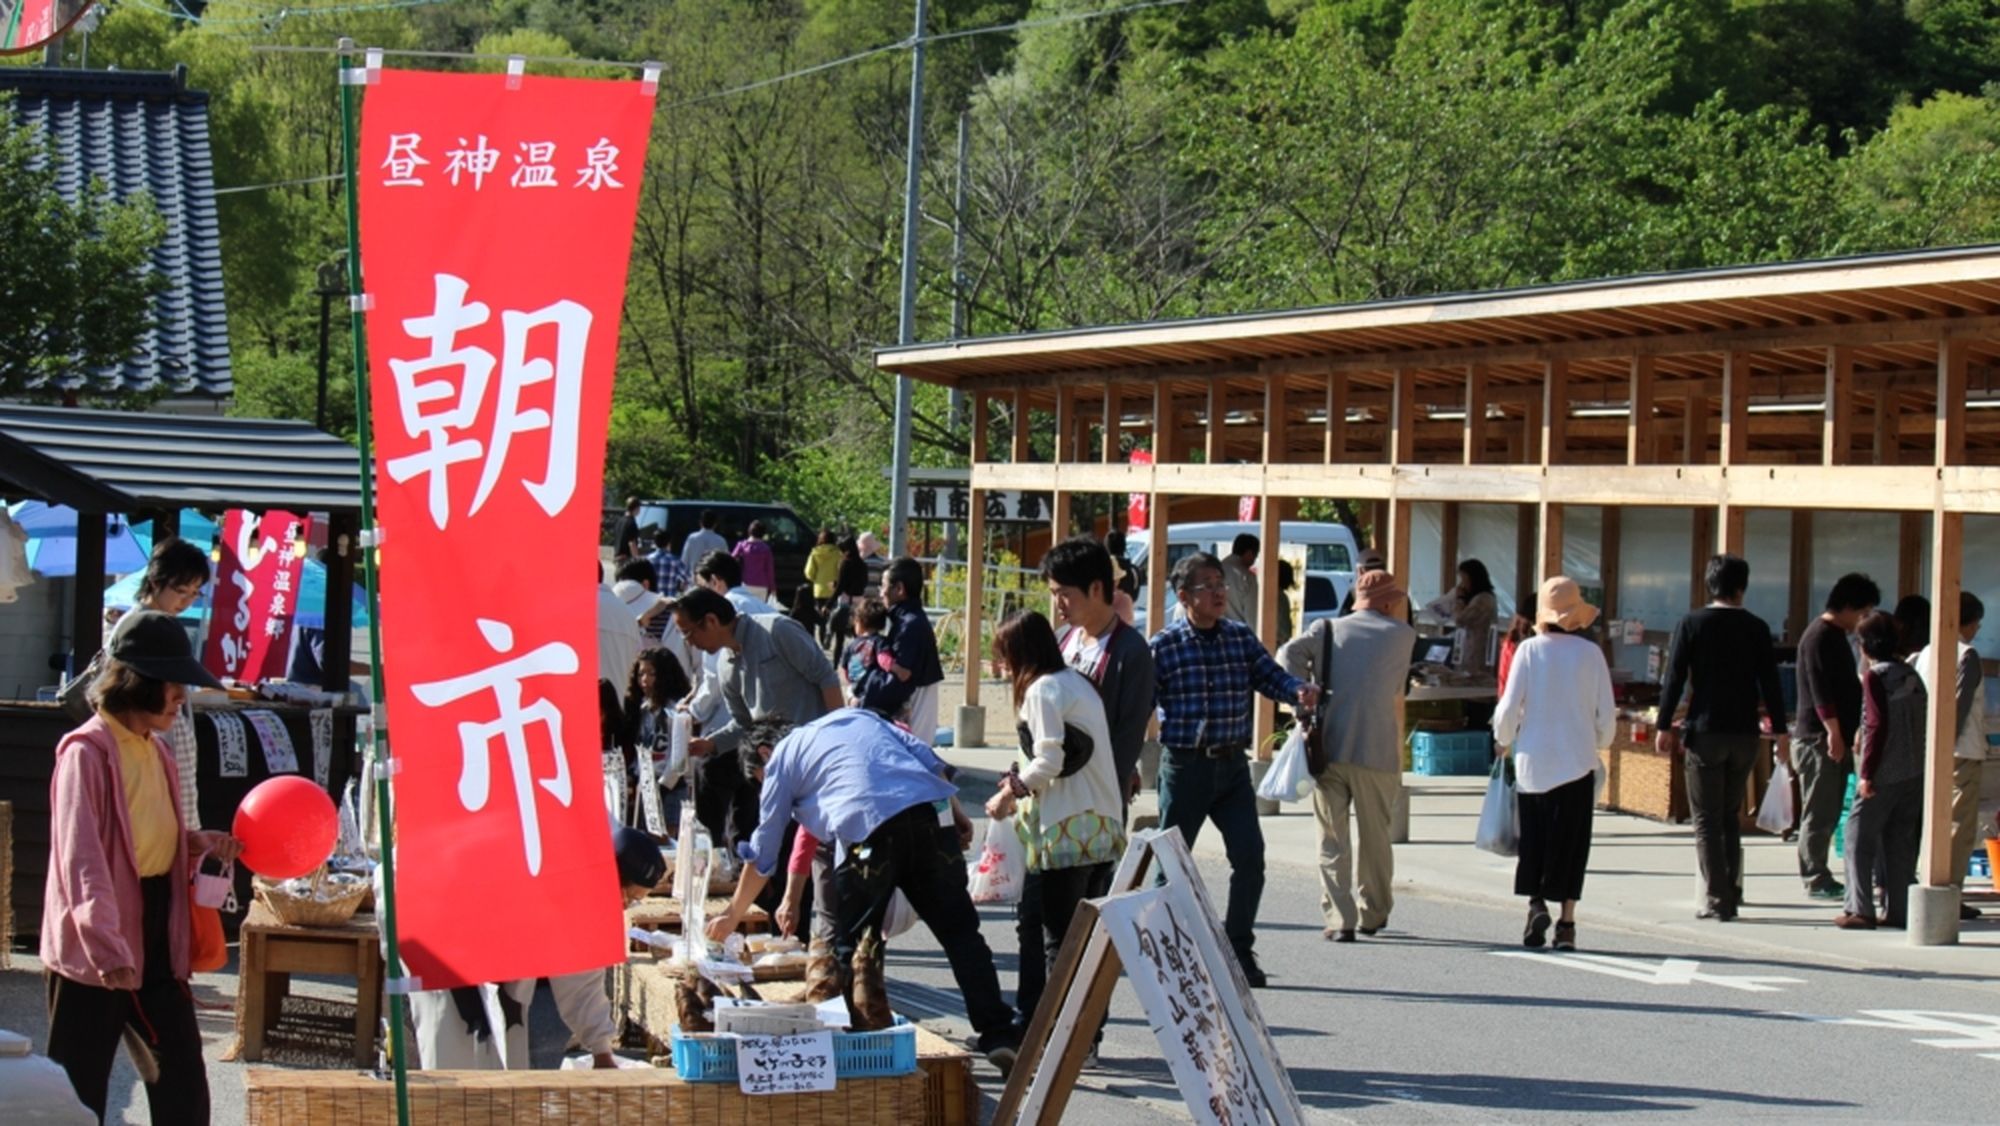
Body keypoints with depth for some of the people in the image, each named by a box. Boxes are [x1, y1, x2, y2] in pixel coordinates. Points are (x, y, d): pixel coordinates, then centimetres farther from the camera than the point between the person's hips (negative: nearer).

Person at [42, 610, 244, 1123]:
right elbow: (81, 858, -21)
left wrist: (201, 842, 4)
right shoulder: (87, 751, -13)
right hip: (94, 950, -8)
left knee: (183, 1081, 8)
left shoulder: (158, 752, 12)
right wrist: (106, 946, -30)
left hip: (156, 938, 8)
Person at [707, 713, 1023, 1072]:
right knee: (960, 931, 6)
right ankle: (999, 1037, -1)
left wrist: (732, 915, 34)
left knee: (852, 947, 13)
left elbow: (763, 855, 24)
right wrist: (956, 812, 18)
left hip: (866, 831, -4)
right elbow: (930, 759, 20)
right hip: (931, 811, 4)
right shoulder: (855, 716, 33)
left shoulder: (780, 759, 21)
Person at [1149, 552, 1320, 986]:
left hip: (1232, 765, 3)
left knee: (1249, 854, -4)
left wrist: (1298, 690, -21)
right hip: (1184, 766, -3)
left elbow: (1270, 676, 1)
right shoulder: (1164, 646, -6)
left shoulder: (1241, 637, 5)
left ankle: (1239, 950, 8)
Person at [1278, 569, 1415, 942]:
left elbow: (1289, 654, -6)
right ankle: (1374, 914, 26)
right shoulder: (1402, 635, 9)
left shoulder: (1327, 629, 11)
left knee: (1332, 837, 4)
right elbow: (1396, 691, 14)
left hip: (1328, 746, 1)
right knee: (1373, 835, 15)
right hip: (1377, 751, -1)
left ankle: (1339, 919, -4)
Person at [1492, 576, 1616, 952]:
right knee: (1570, 844, 4)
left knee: (1533, 839, 10)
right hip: (1577, 762, 0)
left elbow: (1509, 707, -6)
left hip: (1533, 761, 0)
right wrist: (1598, 745, 20)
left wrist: (1504, 742, 13)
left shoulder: (1530, 650, -4)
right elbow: (1606, 714, 1)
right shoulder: (1591, 653, -2)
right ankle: (1566, 922, 1)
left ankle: (1536, 903, -7)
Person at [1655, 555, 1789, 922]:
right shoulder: (1757, 628, 2)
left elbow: (1675, 678, -5)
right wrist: (1779, 730, 8)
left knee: (1707, 819, 2)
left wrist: (1665, 726, 0)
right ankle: (1731, 892, 16)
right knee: (1731, 815, 17)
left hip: (1705, 732, -3)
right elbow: (1769, 683, 2)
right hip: (1745, 733, 3)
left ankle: (1717, 900, -3)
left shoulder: (1692, 624, -3)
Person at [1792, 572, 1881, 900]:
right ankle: (1816, 880, -3)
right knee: (1819, 812, -6)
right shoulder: (1820, 637, -14)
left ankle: (1819, 877, 15)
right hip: (1818, 738, -10)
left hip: (1834, 738, 10)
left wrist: (1845, 732, 25)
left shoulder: (1835, 636, 18)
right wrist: (1834, 731, -23)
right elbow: (1820, 691, -21)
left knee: (1826, 812, 11)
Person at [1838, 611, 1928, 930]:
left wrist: (1867, 772, -16)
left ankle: (1859, 910, -4)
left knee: (1859, 838, 0)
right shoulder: (1912, 675, 11)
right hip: (1913, 772, 7)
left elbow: (1878, 725, -17)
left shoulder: (1875, 677, -10)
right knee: (1901, 842, 11)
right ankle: (1899, 911, 10)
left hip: (1883, 773, -7)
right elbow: (1923, 721, 13)